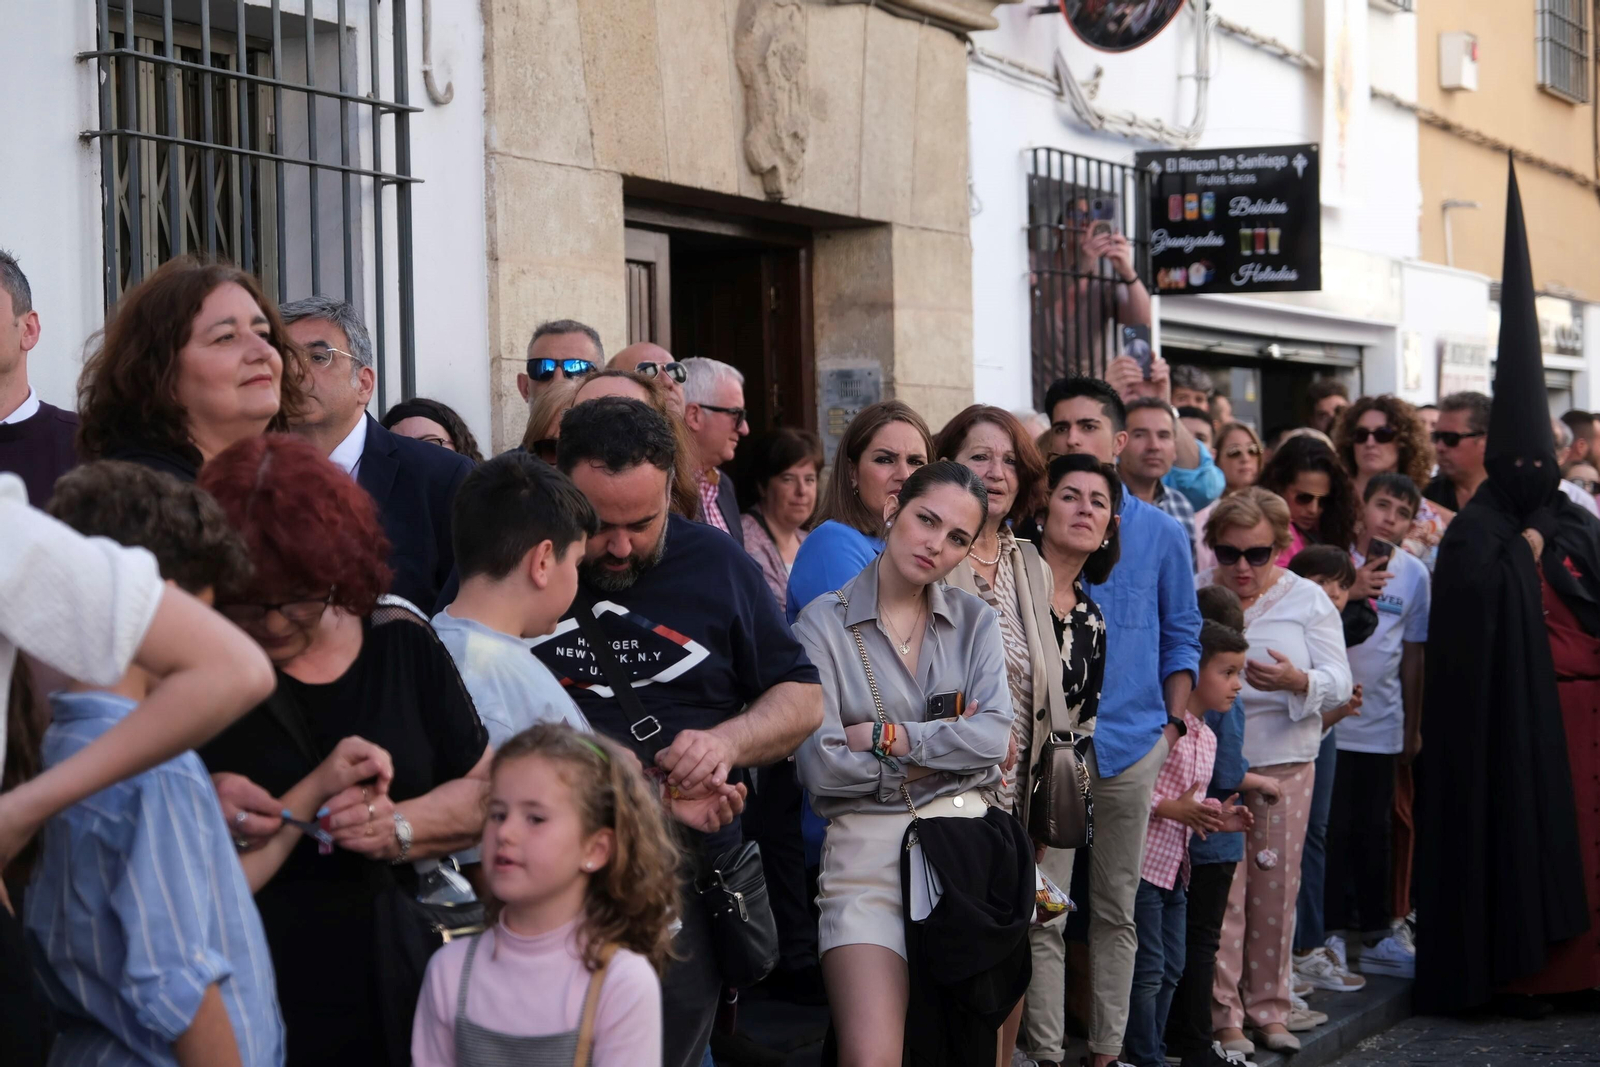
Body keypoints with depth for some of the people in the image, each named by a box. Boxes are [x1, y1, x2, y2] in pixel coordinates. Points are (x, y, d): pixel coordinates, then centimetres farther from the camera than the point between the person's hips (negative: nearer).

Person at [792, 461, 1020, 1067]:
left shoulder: (975, 622, 10)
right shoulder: (824, 624, -1)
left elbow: (994, 737, -5)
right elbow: (821, 767, -10)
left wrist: (885, 737, -11)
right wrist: (946, 748, -3)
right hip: (867, 850, -3)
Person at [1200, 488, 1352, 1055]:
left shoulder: (1308, 600, 3)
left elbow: (1338, 683, -3)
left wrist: (1297, 681, -23)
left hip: (1284, 761, 1)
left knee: (1276, 885, 6)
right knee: (1220, 888, -3)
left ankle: (1268, 1008, 20)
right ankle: (1221, 1016, 5)